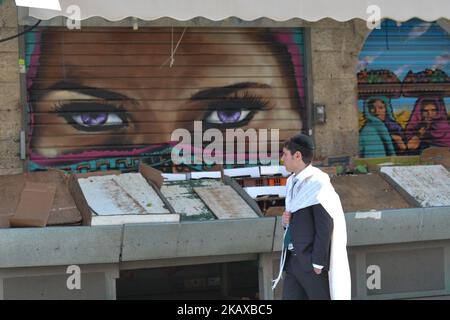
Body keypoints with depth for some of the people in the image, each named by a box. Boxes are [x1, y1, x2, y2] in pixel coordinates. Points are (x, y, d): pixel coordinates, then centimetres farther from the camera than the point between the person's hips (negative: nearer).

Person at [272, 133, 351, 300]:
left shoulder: (317, 184, -14)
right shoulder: (292, 182, 12)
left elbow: (325, 227, -16)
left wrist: (318, 263, -18)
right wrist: (286, 220, 0)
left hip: (312, 261, -8)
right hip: (293, 260, 8)